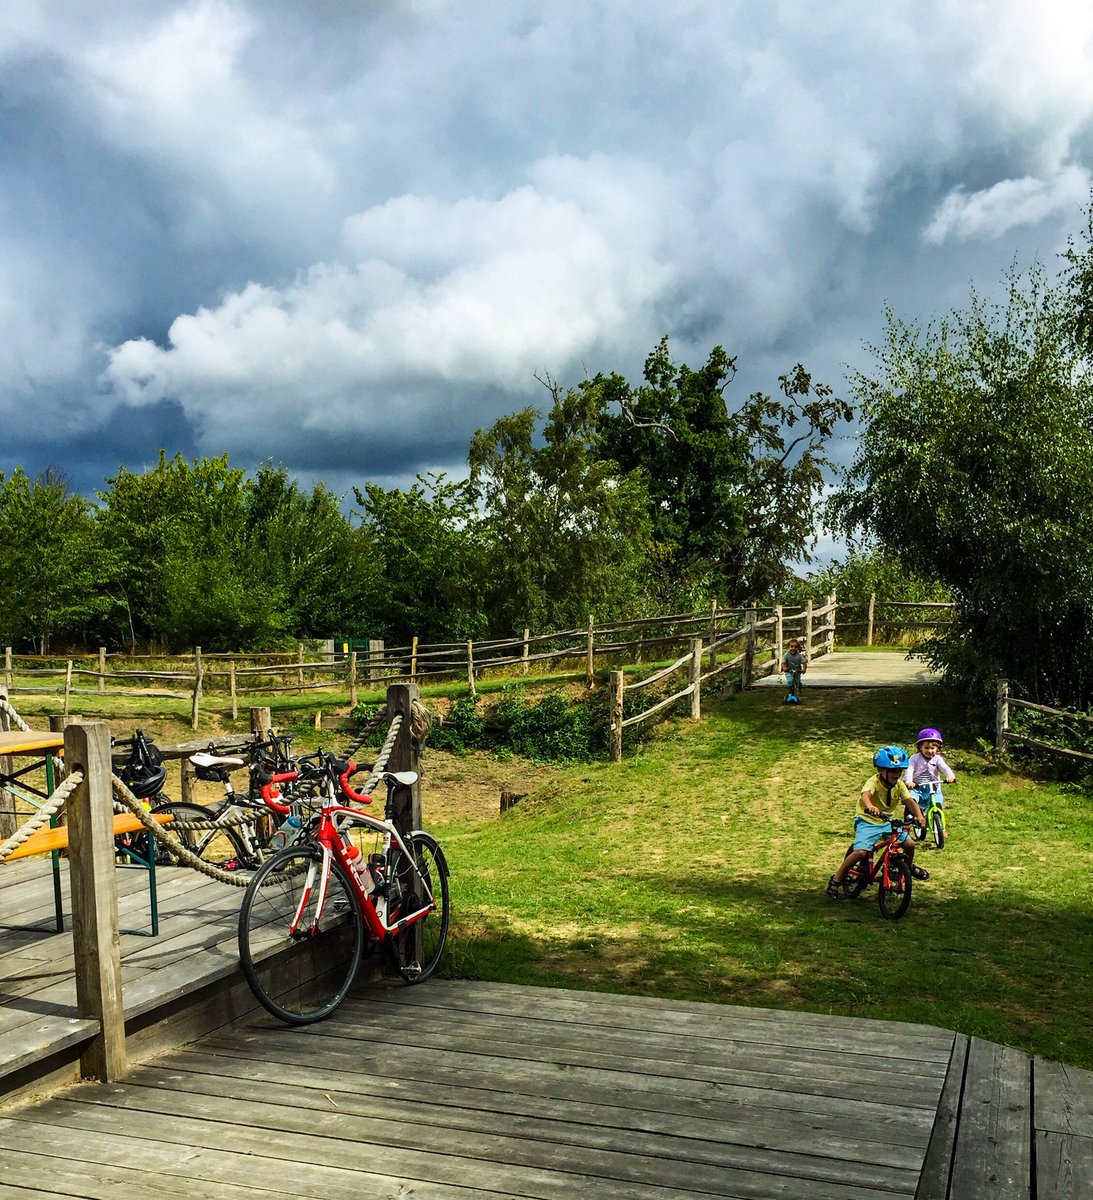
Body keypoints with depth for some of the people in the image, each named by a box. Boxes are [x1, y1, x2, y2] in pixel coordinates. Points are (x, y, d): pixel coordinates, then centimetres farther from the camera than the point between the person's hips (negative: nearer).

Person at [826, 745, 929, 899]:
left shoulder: (899, 785, -6)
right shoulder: (874, 782, -24)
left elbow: (910, 800, -15)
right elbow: (865, 794, -44)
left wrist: (919, 816, -35)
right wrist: (870, 806, -67)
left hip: (887, 821, 6)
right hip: (867, 821, -6)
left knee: (909, 844, -2)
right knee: (861, 852, -24)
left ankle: (909, 867, 34)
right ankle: (836, 880, -7)